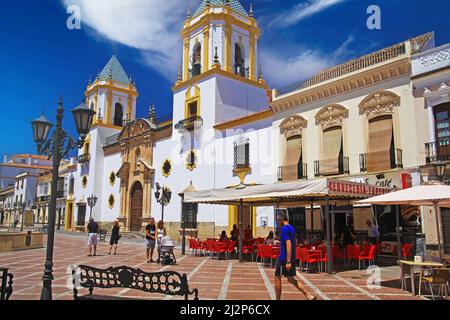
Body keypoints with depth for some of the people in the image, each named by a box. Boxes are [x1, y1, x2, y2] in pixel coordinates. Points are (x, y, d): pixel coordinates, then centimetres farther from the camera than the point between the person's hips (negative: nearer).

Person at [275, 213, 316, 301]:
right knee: (290, 279, 13)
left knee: (277, 278, 6)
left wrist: (288, 262, -26)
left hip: (284, 258, -9)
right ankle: (309, 295, 6)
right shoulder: (292, 228, 13)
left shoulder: (284, 229, -16)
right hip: (292, 258, 9)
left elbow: (288, 245, -24)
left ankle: (278, 299, 15)